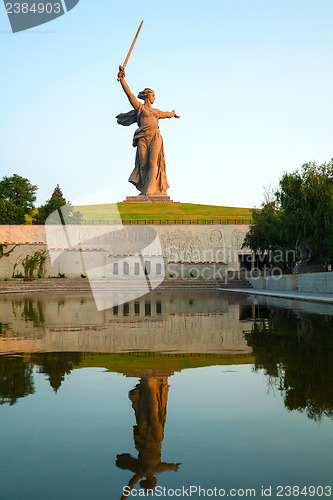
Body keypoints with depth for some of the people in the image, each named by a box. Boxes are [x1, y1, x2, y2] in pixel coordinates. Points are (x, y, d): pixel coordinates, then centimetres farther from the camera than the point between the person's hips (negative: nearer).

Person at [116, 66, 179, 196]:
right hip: (143, 138, -3)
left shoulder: (156, 112, 27)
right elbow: (129, 93, 2)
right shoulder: (139, 107, 13)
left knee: (153, 162, -15)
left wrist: (173, 113, 70)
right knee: (143, 164, -7)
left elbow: (167, 114, 49)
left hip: (155, 137, 3)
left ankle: (151, 189, -21)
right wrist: (122, 79, -9)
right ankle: (144, 189, 2)